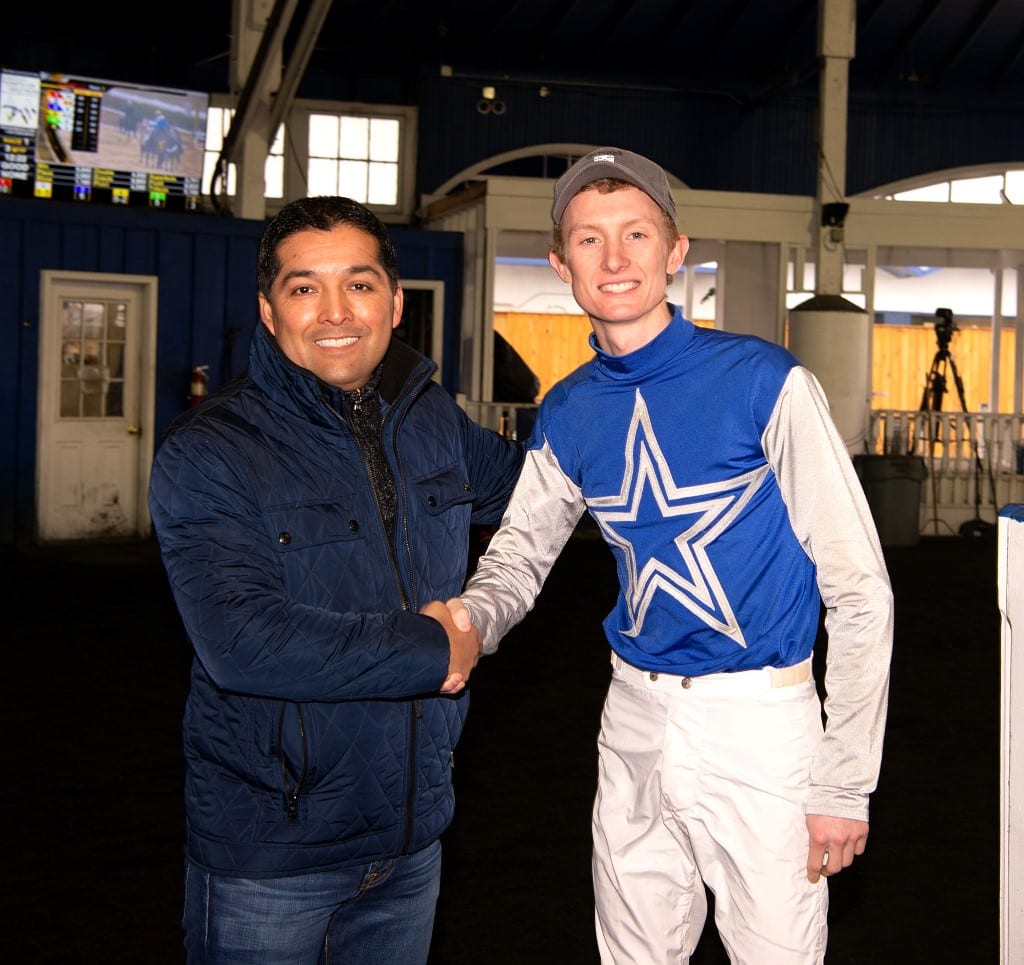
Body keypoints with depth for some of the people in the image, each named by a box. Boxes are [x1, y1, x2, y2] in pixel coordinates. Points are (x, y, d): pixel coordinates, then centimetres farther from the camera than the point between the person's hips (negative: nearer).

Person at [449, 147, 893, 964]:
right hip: (635, 715, 5)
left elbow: (859, 590, -13)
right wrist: (470, 620, -15)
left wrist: (846, 782, -13)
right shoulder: (568, 414, 2)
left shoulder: (765, 382, -14)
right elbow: (520, 551, 9)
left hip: (759, 721, -5)